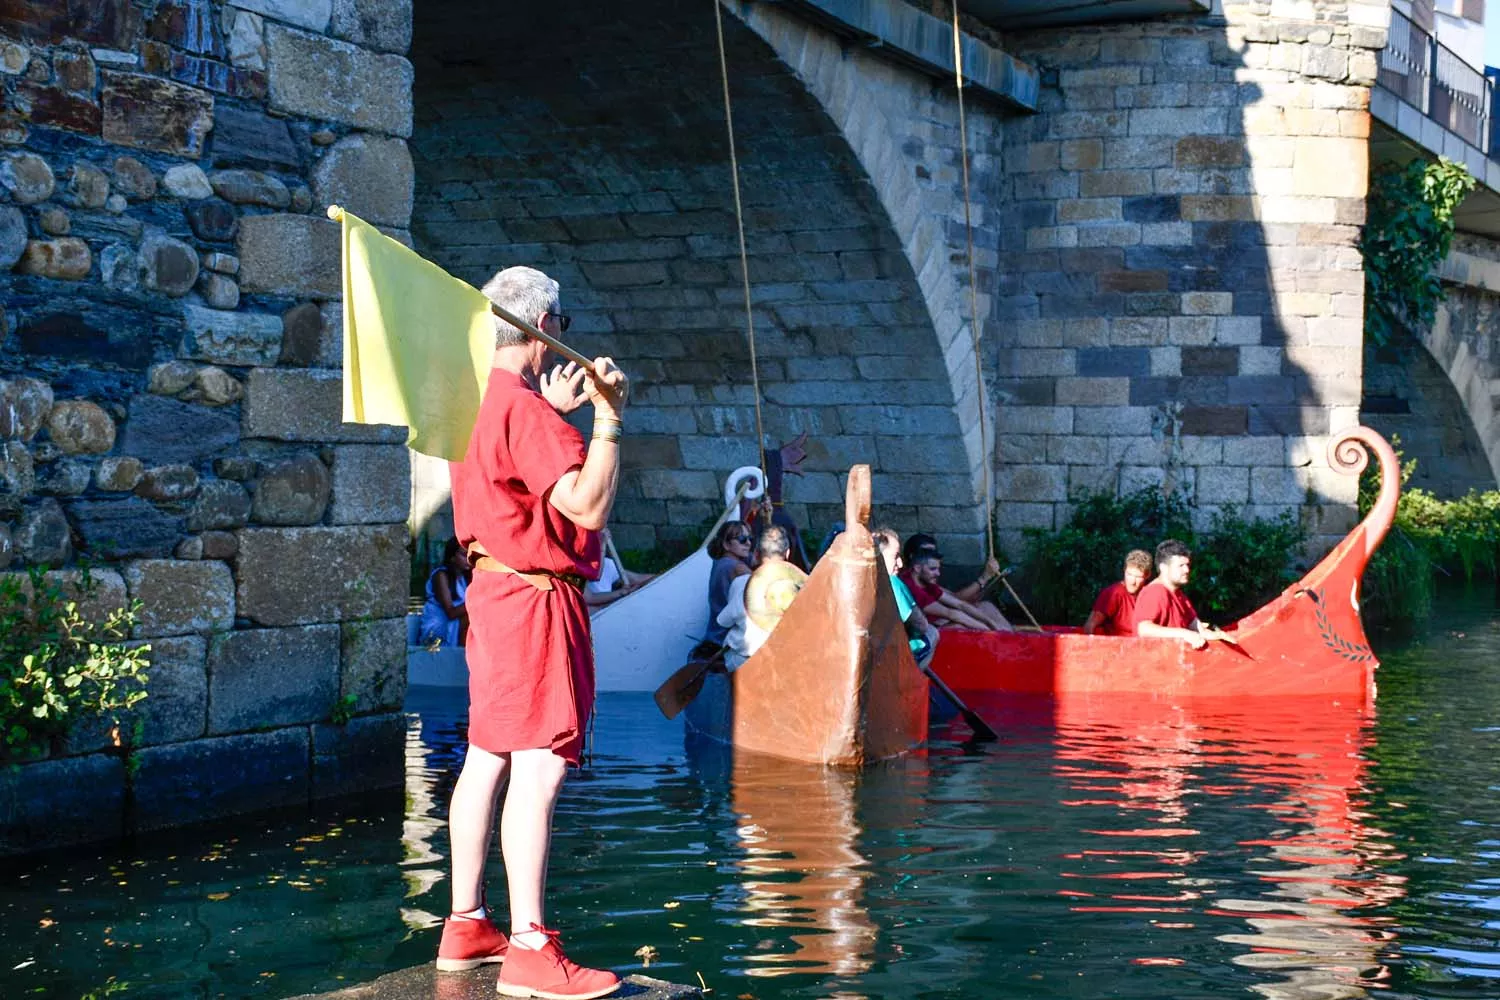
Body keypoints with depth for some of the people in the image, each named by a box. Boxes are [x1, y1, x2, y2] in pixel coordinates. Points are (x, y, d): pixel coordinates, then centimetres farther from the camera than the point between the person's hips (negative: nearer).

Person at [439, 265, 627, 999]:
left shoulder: (478, 398, 13)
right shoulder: (522, 406, -17)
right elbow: (588, 504, -23)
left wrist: (556, 413, 24)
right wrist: (608, 416, -16)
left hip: (495, 587, 11)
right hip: (536, 594, -11)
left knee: (488, 759, 13)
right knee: (539, 768, -11)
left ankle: (466, 926, 20)